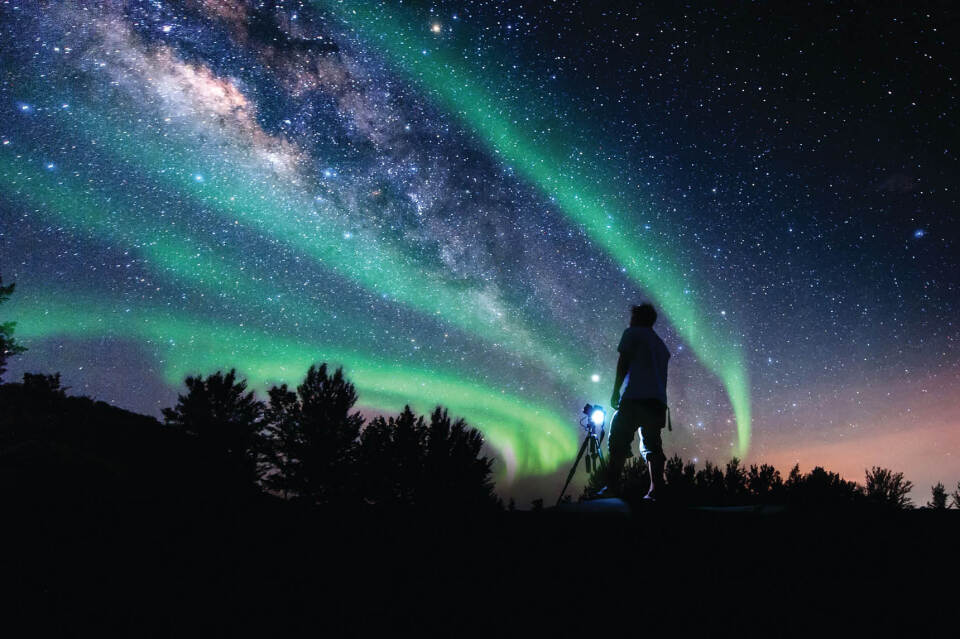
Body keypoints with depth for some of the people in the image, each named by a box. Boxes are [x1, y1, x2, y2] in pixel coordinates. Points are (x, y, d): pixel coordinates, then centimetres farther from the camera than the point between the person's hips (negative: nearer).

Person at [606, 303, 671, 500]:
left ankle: (612, 487, -16)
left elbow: (623, 362, -2)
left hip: (635, 397, -7)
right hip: (658, 401, 7)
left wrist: (616, 391, 0)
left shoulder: (632, 333, 8)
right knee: (651, 445, 6)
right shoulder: (661, 344, 28)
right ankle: (656, 491, -5)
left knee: (618, 442, -7)